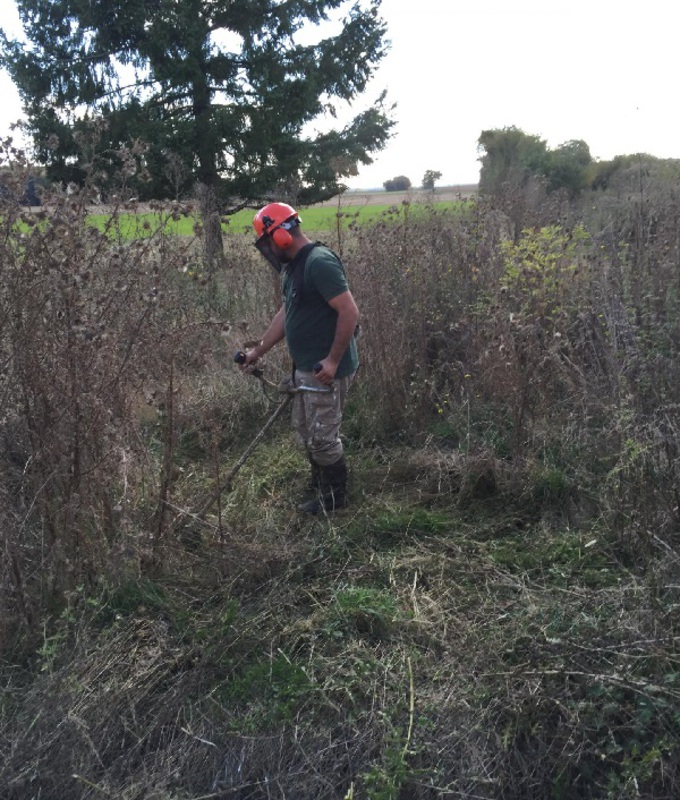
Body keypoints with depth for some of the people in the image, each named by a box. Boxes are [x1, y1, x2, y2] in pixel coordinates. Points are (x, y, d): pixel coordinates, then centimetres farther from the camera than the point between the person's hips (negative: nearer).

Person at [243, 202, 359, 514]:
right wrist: (258, 351, 19)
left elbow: (349, 311, -25)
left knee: (322, 436, 4)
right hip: (305, 368, 10)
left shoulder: (320, 262, -21)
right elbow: (286, 313, 18)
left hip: (326, 369, -10)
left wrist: (333, 361, -25)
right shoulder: (292, 266, 11)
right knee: (305, 430, 21)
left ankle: (334, 496, 23)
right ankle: (320, 483, 40)